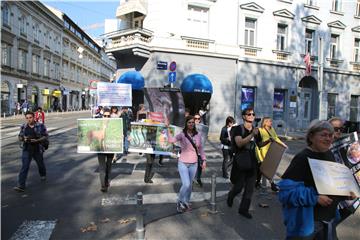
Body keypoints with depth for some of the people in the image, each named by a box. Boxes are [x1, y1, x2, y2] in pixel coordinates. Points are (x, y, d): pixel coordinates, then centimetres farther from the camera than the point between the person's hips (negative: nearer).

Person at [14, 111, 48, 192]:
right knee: (24, 166, -7)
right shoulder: (23, 127, 0)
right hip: (27, 150, 1)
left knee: (40, 164, 19)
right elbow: (20, 137, 8)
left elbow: (46, 136, -8)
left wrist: (37, 140, -22)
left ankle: (43, 175, 49)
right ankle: (21, 185, -8)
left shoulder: (41, 126, -9)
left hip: (37, 150, -1)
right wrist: (23, 139, -15)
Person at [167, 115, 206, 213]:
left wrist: (204, 160, 8)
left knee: (190, 185, 13)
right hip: (183, 163, -4)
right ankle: (180, 202, 14)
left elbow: (200, 148, 11)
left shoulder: (198, 135, 2)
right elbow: (171, 140, -28)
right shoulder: (182, 134, -10)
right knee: (186, 184, -13)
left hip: (194, 164, 4)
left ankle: (186, 202, 35)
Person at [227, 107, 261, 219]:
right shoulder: (239, 128, -10)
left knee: (250, 188, 6)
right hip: (240, 161, -5)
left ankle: (243, 209, 21)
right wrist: (251, 135, -33)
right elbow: (239, 143, -26)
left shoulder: (256, 130, 7)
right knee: (239, 186, 5)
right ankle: (230, 196, 39)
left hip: (252, 161, 5)